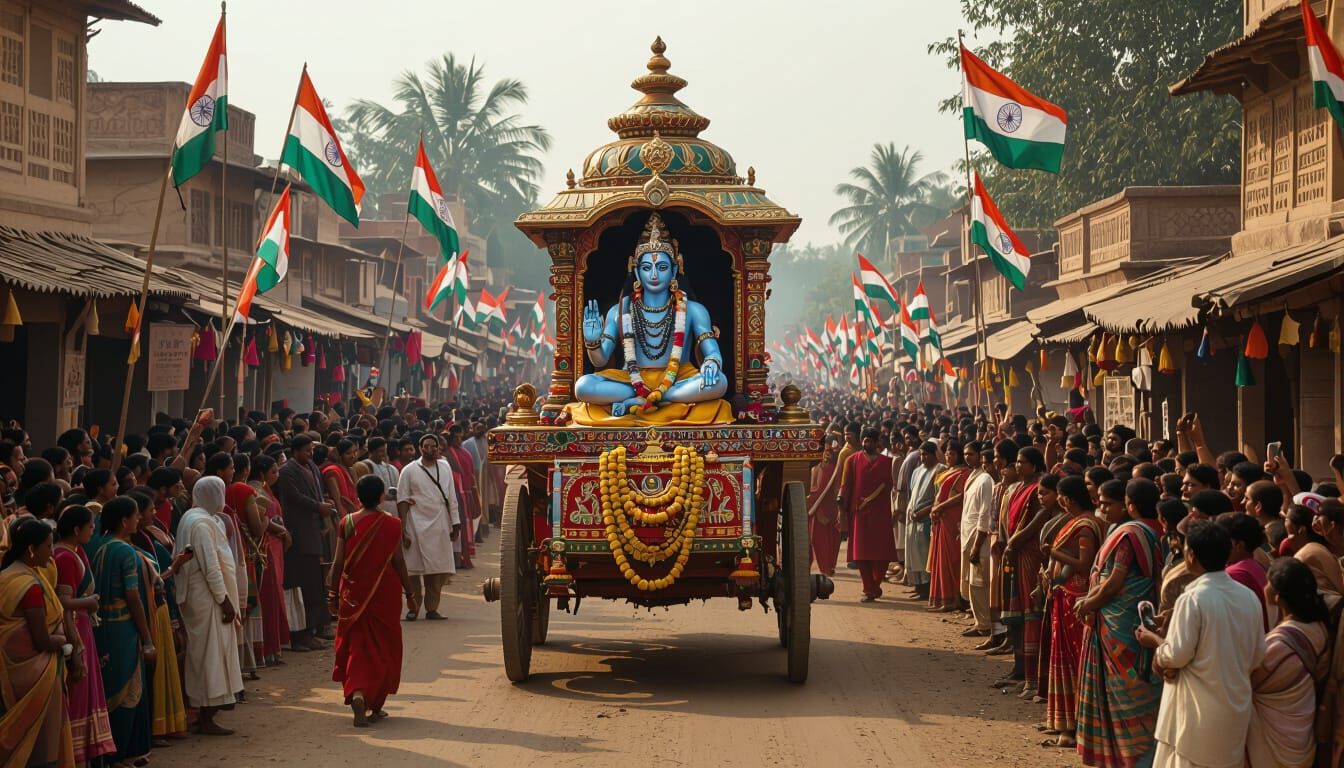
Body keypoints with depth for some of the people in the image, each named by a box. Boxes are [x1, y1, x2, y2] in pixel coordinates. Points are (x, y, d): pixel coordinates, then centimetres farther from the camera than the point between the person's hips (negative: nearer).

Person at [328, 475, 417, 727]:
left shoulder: (347, 523, -5)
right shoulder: (391, 524, -8)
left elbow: (338, 562, -2)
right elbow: (399, 562, -6)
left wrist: (333, 593, 8)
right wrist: (409, 595, 3)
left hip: (354, 593, 1)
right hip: (385, 593, -1)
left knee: (356, 645, 9)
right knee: (383, 648, 12)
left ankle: (357, 693, -15)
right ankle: (376, 706, 16)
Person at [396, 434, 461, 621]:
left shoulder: (445, 467, 11)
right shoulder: (409, 471, 1)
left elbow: (451, 497, 15)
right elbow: (402, 501, 0)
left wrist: (455, 523, 10)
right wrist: (403, 531, -6)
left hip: (440, 526, 3)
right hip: (417, 526, -3)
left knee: (439, 570, 1)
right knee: (414, 569, -1)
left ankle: (432, 607, 10)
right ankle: (413, 607, 9)